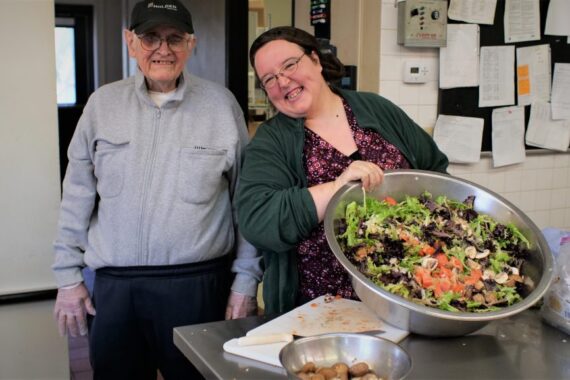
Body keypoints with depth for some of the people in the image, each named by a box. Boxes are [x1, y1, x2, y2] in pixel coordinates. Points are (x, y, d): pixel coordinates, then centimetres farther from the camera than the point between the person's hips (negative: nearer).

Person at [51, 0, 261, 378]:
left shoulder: (221, 104, -3)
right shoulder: (103, 103, 3)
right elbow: (78, 196, 7)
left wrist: (246, 280, -1)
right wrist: (68, 275, 5)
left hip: (199, 285, -2)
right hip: (114, 286, 2)